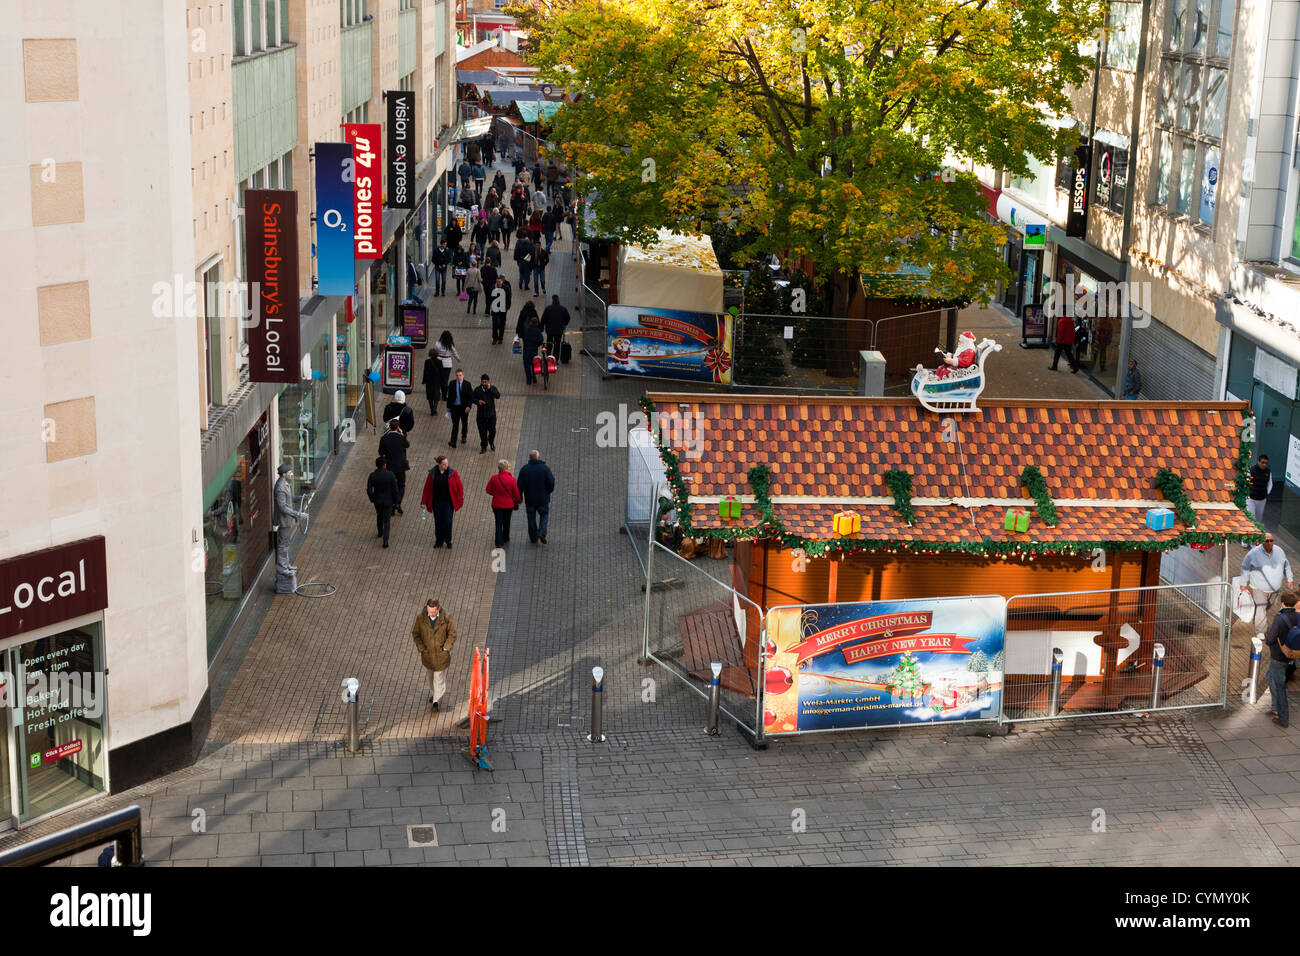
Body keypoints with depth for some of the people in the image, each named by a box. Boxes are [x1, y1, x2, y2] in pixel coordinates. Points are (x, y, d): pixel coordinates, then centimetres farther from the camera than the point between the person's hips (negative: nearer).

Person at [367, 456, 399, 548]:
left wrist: (372, 499, 7)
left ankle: (380, 532, 48)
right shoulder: (390, 475, -17)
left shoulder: (372, 475, -13)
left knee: (379, 516, 28)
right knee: (387, 520, 5)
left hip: (377, 501, 2)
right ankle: (385, 540, -8)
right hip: (388, 501, -2)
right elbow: (395, 489, -12)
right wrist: (395, 501, 1)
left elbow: (369, 490, -11)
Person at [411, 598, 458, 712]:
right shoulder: (420, 617, -15)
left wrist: (446, 648, -11)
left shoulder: (446, 617, -18)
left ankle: (436, 701, 11)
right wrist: (421, 648, -9)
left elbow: (452, 634, -6)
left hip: (441, 653, -2)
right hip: (427, 652, 2)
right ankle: (433, 692, 45)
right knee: (431, 675, 22)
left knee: (439, 677, 1)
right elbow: (415, 633, -2)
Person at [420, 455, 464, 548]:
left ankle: (448, 541, 19)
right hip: (437, 502, 1)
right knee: (438, 522, 10)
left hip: (448, 502, -1)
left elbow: (459, 487, -3)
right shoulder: (433, 473, -7)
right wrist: (423, 502, 3)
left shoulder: (452, 472, -10)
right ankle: (439, 541, 27)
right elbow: (427, 488, 0)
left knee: (448, 522, -2)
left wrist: (459, 500, -6)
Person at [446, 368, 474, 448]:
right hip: (454, 407, 0)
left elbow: (471, 396, -6)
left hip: (464, 407, 0)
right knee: (455, 424, -7)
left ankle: (464, 436, 41)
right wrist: (448, 406, 4)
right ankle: (453, 442, -12)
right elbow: (449, 396, 5)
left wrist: (468, 406, -16)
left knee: (464, 423, 17)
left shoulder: (467, 384, -7)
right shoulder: (452, 384, -2)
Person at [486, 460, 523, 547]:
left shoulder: (494, 478, -13)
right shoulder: (511, 479, -16)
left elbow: (488, 490, -3)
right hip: (508, 505, 0)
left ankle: (499, 542, -1)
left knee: (498, 523, 7)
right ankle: (505, 538, 36)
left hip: (497, 505, 0)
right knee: (506, 522, 20)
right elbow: (516, 494, -7)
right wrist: (519, 500, 14)